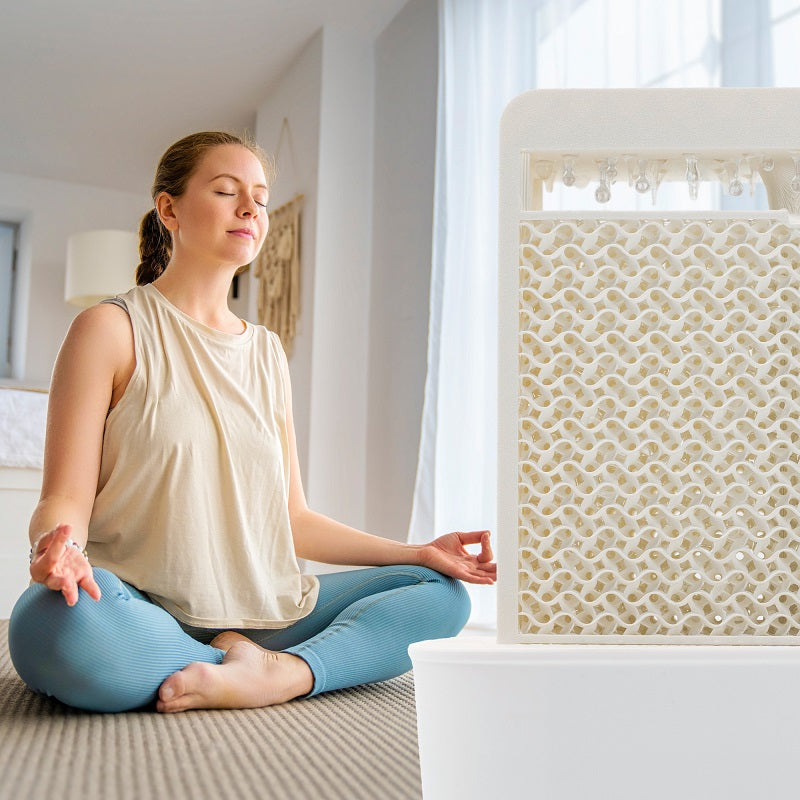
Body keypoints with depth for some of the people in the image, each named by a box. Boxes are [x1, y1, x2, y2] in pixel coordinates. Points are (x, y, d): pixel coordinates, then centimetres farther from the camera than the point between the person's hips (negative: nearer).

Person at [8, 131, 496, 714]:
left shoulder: (267, 352, 14)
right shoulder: (113, 329, 1)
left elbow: (293, 519, 13)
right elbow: (66, 499, -6)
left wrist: (420, 552, 6)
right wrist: (59, 546, -30)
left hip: (258, 612, 5)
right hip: (141, 607, -4)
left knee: (444, 592, -6)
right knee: (55, 628, -38)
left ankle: (285, 673, -25)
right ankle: (253, 668, -16)